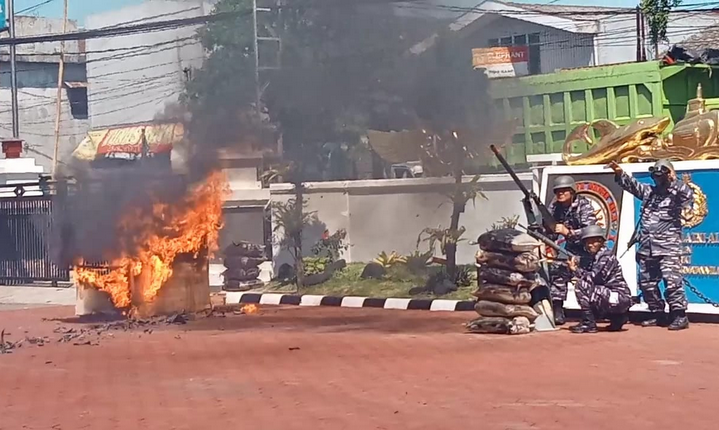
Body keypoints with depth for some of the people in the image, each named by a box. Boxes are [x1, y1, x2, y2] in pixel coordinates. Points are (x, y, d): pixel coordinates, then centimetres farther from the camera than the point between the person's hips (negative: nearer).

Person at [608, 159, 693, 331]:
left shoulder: (676, 193, 2)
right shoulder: (648, 191, 17)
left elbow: (688, 195, -16)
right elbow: (631, 184, 13)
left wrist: (673, 181, -22)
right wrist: (619, 173, -3)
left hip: (668, 247, -6)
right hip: (646, 247, 7)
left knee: (672, 281, -16)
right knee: (646, 283, 9)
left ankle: (680, 316, -13)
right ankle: (658, 314, 19)